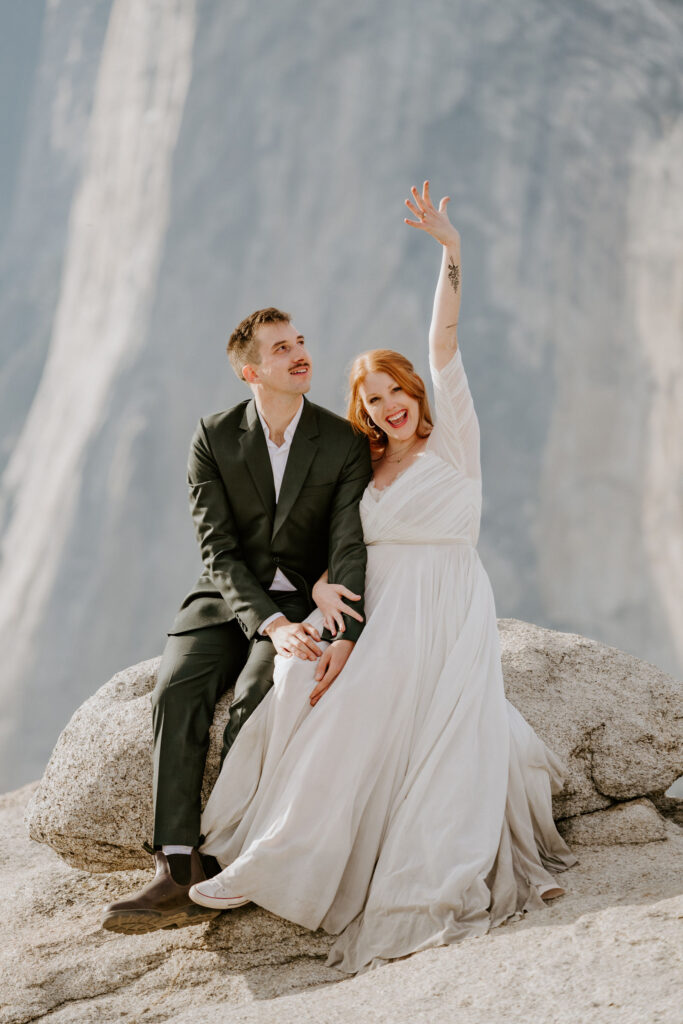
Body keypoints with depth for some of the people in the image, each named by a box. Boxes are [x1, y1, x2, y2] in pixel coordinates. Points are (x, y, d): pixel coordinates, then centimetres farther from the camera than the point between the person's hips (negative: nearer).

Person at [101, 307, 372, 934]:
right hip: (228, 600, 1)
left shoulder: (345, 443, -4)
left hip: (308, 601, -1)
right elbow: (218, 551, -9)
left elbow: (350, 550, -13)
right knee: (177, 689, -27)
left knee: (255, 699, -30)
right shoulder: (213, 440, -2)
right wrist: (271, 624, -26)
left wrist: (345, 638, -31)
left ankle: (219, 864, -23)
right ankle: (178, 871, -33)